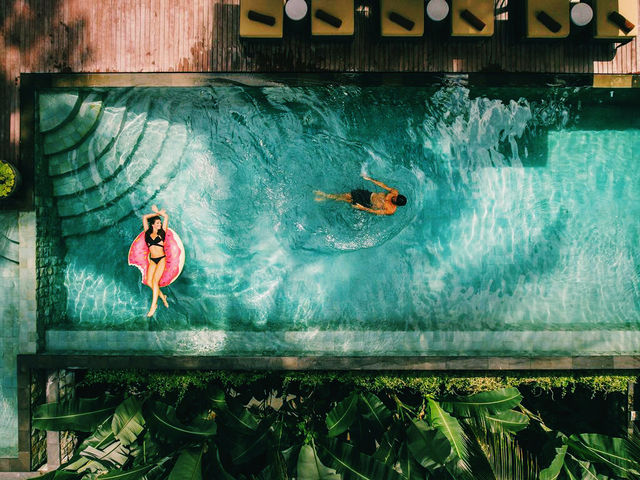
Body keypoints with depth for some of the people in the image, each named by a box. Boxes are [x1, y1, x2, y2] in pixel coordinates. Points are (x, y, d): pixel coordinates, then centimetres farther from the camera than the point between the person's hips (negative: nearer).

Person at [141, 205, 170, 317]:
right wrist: (157, 213, 16)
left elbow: (166, 216, 6)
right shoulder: (148, 233, 11)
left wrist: (157, 212, 18)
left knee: (155, 281, -14)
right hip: (152, 260, 3)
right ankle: (162, 296, 16)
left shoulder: (161, 232, 6)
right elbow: (145, 217, 11)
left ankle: (153, 305, -12)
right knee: (149, 282, -6)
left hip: (161, 259, -3)